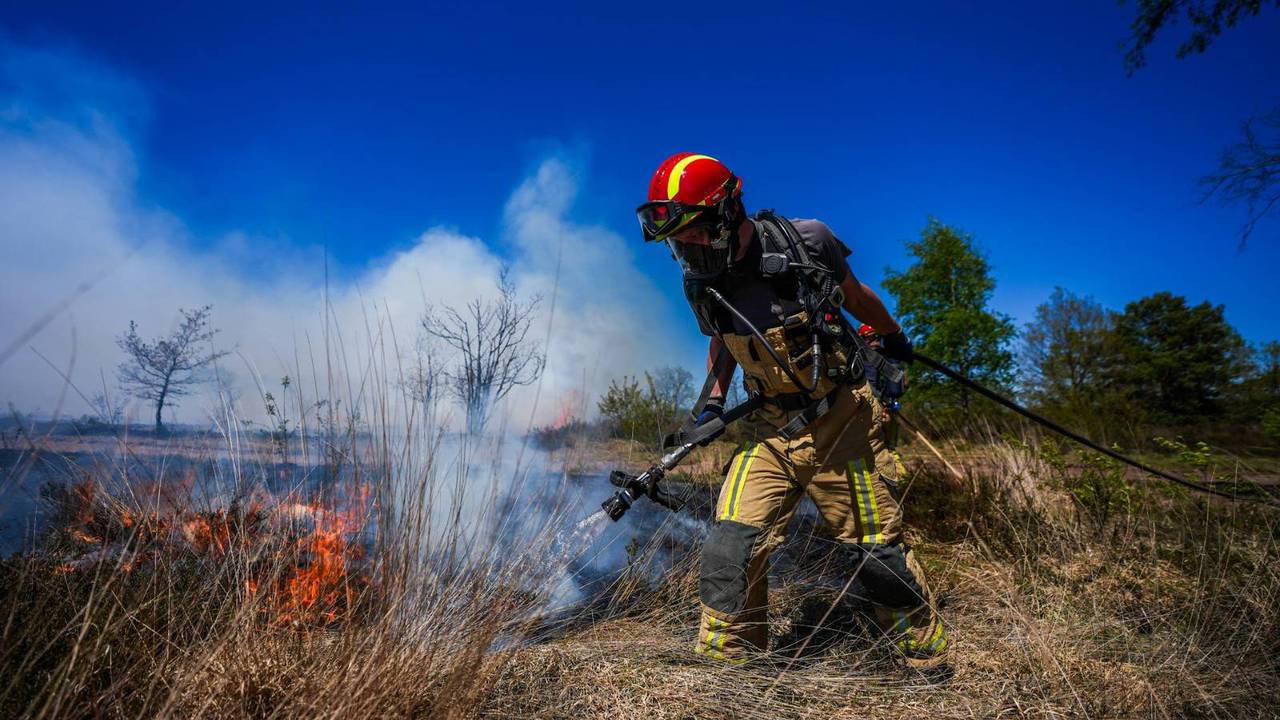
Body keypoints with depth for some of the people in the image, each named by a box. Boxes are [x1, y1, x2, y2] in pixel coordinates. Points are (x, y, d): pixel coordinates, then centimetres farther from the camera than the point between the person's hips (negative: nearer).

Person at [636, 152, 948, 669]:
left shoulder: (806, 242, -16)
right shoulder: (701, 283, -4)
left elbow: (856, 297, 5)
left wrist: (894, 337, 22)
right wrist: (713, 399, 4)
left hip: (842, 426, -3)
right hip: (771, 433, 3)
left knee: (879, 554, 6)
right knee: (730, 553, -8)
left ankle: (930, 665, 30)